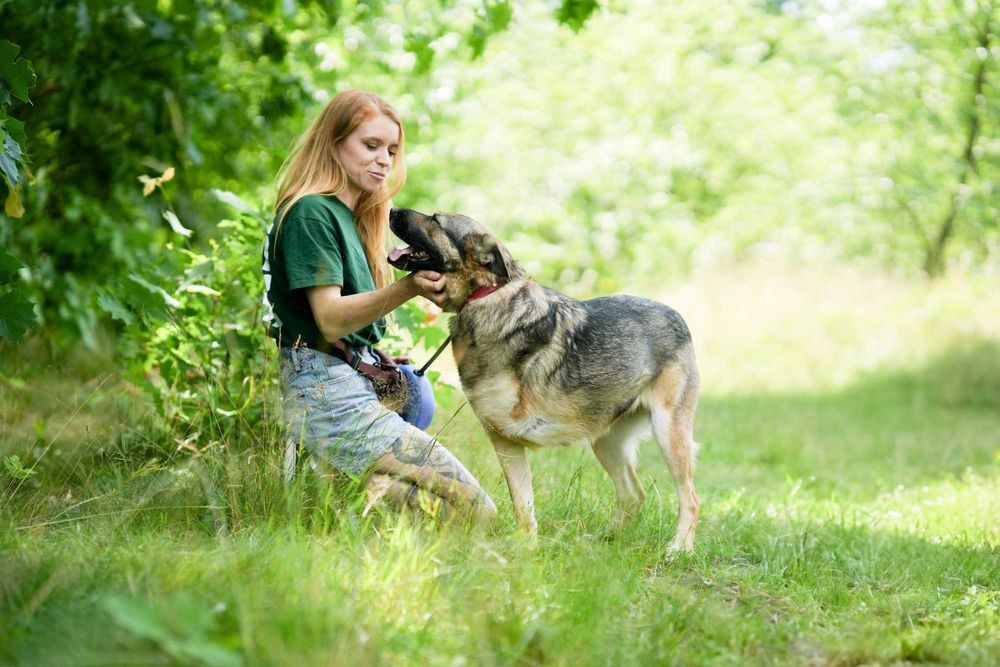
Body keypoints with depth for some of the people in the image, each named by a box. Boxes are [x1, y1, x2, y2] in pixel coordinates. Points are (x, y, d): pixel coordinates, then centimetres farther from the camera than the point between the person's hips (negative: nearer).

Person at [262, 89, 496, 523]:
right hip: (329, 394, -10)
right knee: (475, 510, -19)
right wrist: (405, 289, -33)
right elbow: (330, 320, -20)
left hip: (356, 386, 10)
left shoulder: (349, 217, 21)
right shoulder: (311, 213, -9)